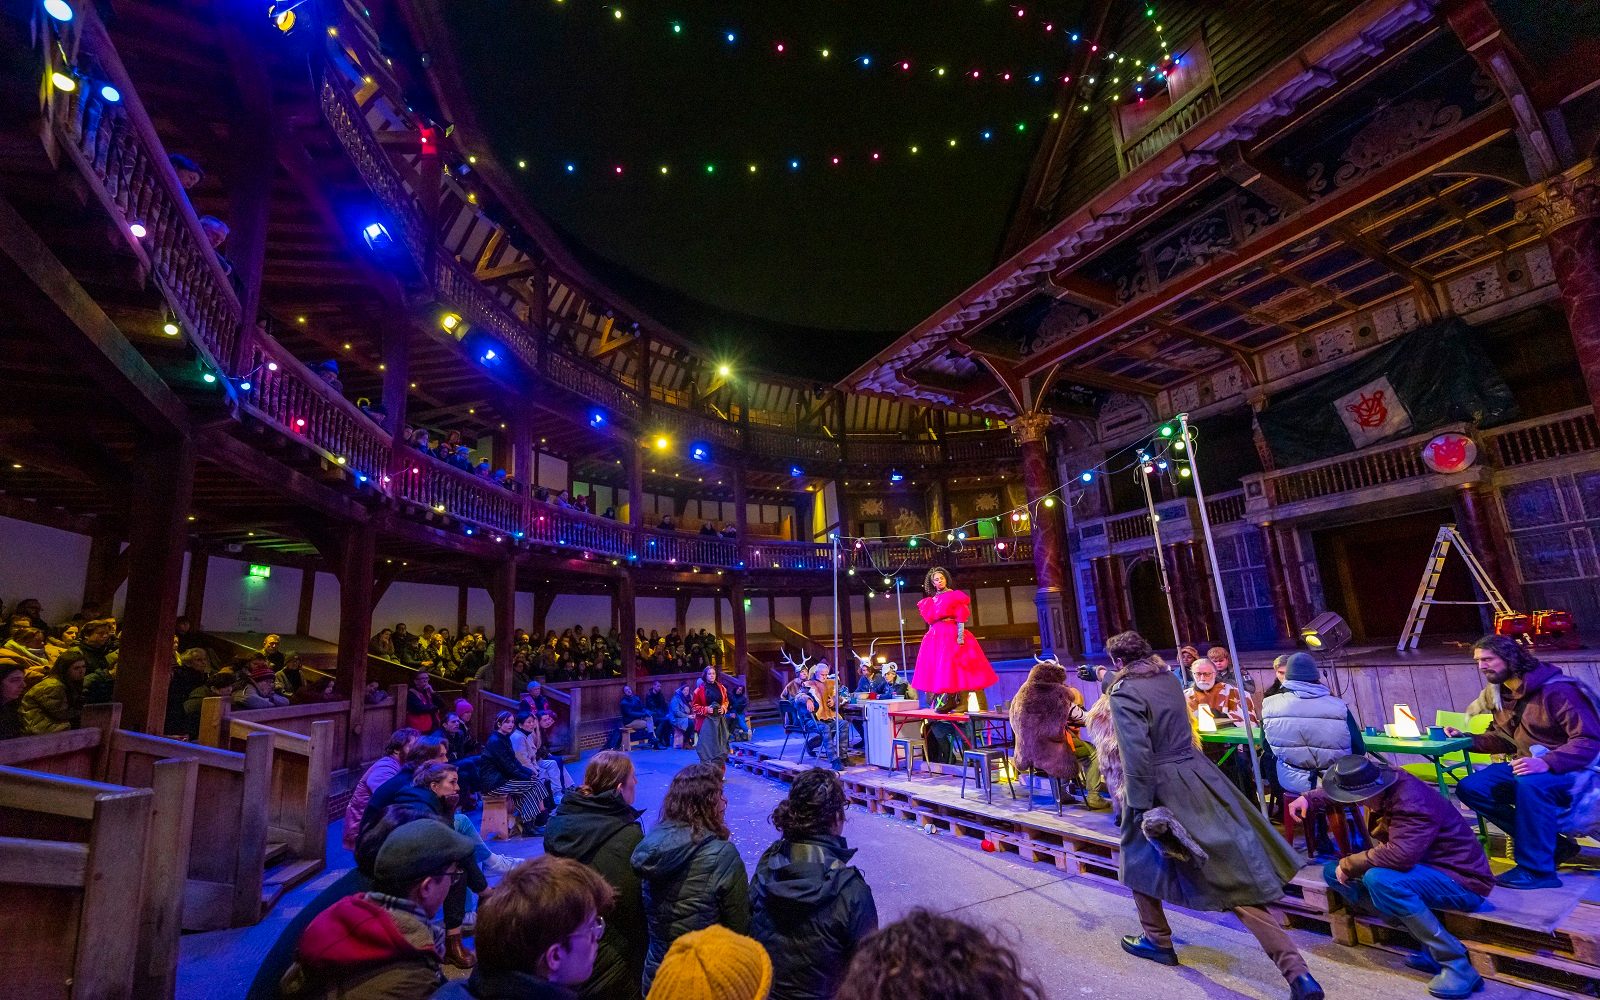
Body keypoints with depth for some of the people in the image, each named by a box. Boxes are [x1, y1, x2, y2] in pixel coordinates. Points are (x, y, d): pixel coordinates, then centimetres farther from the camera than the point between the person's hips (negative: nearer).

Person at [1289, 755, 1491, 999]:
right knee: (1333, 872, -1)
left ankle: (1458, 967, -18)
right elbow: (1334, 790, 14)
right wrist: (1308, 799, -3)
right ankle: (1432, 947, -5)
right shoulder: (1380, 783, -5)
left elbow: (1399, 855, -38)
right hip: (1422, 868, 9)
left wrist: (1349, 865, -24)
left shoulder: (1412, 804, -30)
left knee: (1379, 880, -35)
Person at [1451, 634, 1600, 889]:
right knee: (1470, 788, -12)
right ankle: (1551, 845, -2)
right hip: (1528, 767, 7)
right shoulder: (1498, 693, 5)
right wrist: (1467, 740, -4)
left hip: (1570, 771, -7)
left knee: (1531, 784, -38)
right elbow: (1505, 740, 14)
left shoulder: (1557, 690, -18)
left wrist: (1546, 763, -38)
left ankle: (1537, 870, -23)